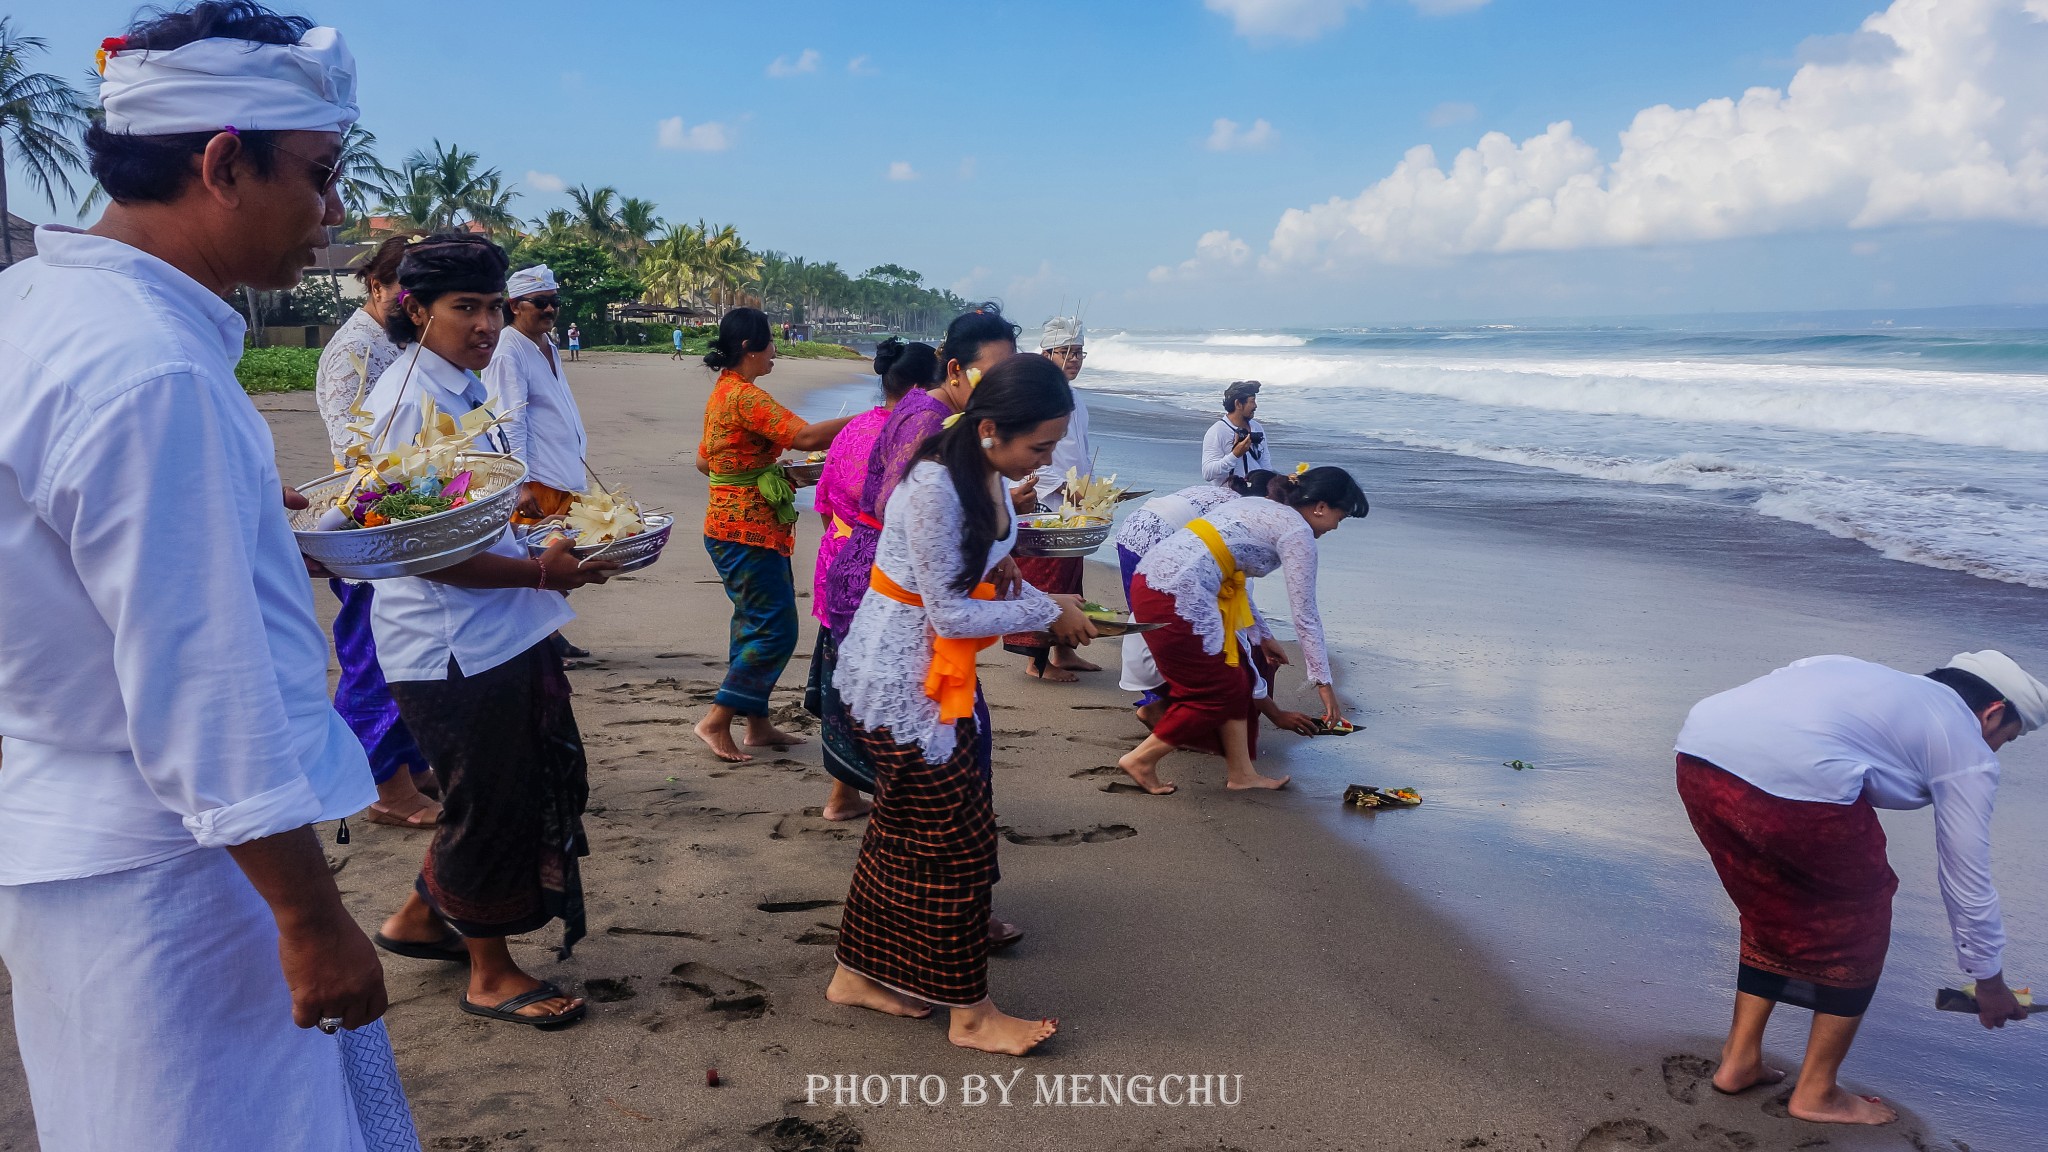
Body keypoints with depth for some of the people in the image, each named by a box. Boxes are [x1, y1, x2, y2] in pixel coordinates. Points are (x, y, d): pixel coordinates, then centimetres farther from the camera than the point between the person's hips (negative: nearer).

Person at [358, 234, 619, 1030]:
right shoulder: (409, 403, -20)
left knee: (536, 781, 20)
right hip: (450, 646, -10)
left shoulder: (466, 389, 11)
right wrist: (539, 571, -26)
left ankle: (420, 919, 38)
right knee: (492, 804, 4)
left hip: (501, 634, 10)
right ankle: (490, 974, 25)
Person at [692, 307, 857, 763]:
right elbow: (806, 436, -28)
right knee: (774, 629, -5)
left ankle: (758, 724, 21)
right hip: (747, 532, -10)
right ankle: (717, 721, 0)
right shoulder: (745, 396, -18)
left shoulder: (722, 393, 13)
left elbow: (704, 461, 22)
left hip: (735, 527, 10)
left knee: (756, 624, 14)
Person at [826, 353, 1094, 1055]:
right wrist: (1047, 613, -15)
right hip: (902, 677, -9)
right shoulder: (935, 487, -28)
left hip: (936, 673, 9)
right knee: (958, 837, 0)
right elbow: (950, 614, -24)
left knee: (905, 825, 18)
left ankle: (859, 975, 34)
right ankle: (970, 1014, 15)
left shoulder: (989, 474, 1)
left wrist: (1051, 606, -3)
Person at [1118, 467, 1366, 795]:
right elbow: (1305, 614, -3)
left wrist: (1263, 636, 39)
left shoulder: (1262, 509, 23)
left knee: (1237, 681, 16)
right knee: (1217, 693, 6)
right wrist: (1324, 681, 4)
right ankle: (1142, 758, 13)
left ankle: (1241, 773, 23)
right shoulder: (1297, 530, -3)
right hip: (1176, 596, -9)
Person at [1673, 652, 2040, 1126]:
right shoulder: (1968, 749, 19)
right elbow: (1968, 882, 25)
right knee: (1856, 923, 19)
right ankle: (1817, 1092, 29)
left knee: (1773, 911, 29)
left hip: (1696, 754, 7)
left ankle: (1740, 1061, 35)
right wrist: (1990, 981, 39)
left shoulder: (1877, 680, 36)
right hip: (1793, 780, -7)